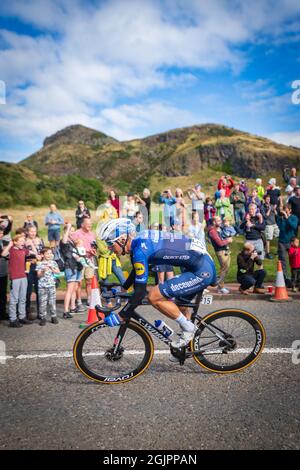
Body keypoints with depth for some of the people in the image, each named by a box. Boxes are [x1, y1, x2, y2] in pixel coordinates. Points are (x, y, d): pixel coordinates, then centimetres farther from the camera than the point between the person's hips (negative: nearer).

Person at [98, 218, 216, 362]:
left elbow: (140, 291, -21)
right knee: (179, 305, 24)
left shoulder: (140, 250, -20)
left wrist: (120, 317, -13)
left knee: (154, 296, -13)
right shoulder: (139, 241, 8)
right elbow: (136, 271, 27)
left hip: (202, 271, -10)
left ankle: (188, 328, 4)